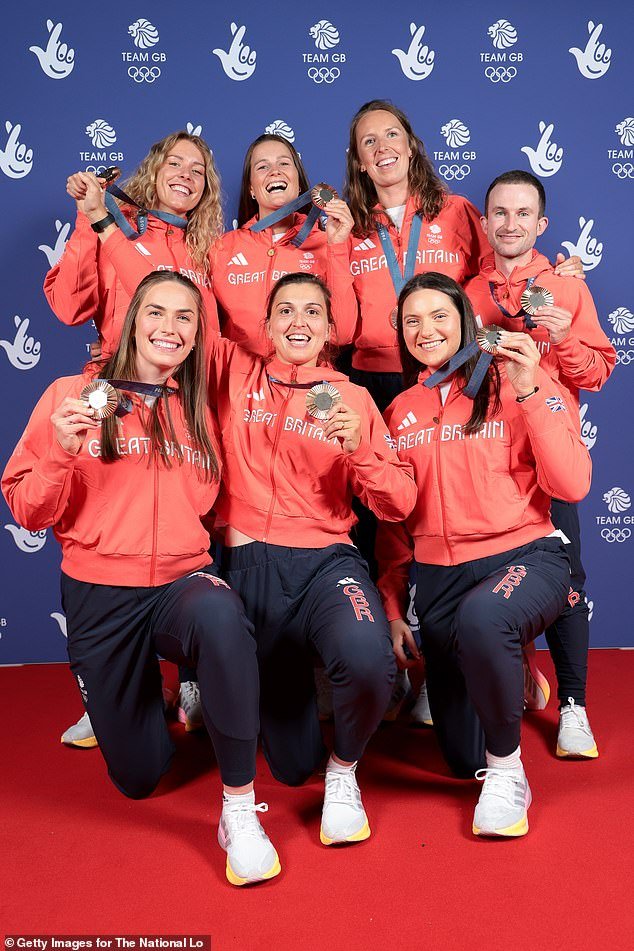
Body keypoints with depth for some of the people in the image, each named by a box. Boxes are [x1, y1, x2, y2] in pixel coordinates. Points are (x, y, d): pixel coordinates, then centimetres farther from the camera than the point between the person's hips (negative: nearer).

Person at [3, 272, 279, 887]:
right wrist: (63, 452, -18)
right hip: (100, 596, 0)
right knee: (139, 776, 10)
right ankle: (135, 692, 46)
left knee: (220, 615, -38)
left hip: (182, 582, 1)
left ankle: (239, 809, -20)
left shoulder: (198, 411, 7)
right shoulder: (72, 396, -1)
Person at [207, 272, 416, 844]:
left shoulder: (353, 398, 6)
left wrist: (359, 449, -14)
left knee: (368, 660, -37)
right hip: (248, 566, 1)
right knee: (292, 765, 8)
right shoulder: (234, 372, 7)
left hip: (324, 560, 0)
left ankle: (344, 772, -2)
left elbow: (398, 506, 1)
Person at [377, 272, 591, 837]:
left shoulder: (519, 383, -3)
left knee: (482, 617, -42)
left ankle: (508, 770, -15)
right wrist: (393, 606, 9)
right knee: (464, 758, 10)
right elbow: (393, 520, 13)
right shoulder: (402, 411, 9)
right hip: (437, 575, 4)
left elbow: (572, 486, -13)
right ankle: (508, 672, 43)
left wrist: (529, 390, -18)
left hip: (523, 556, -4)